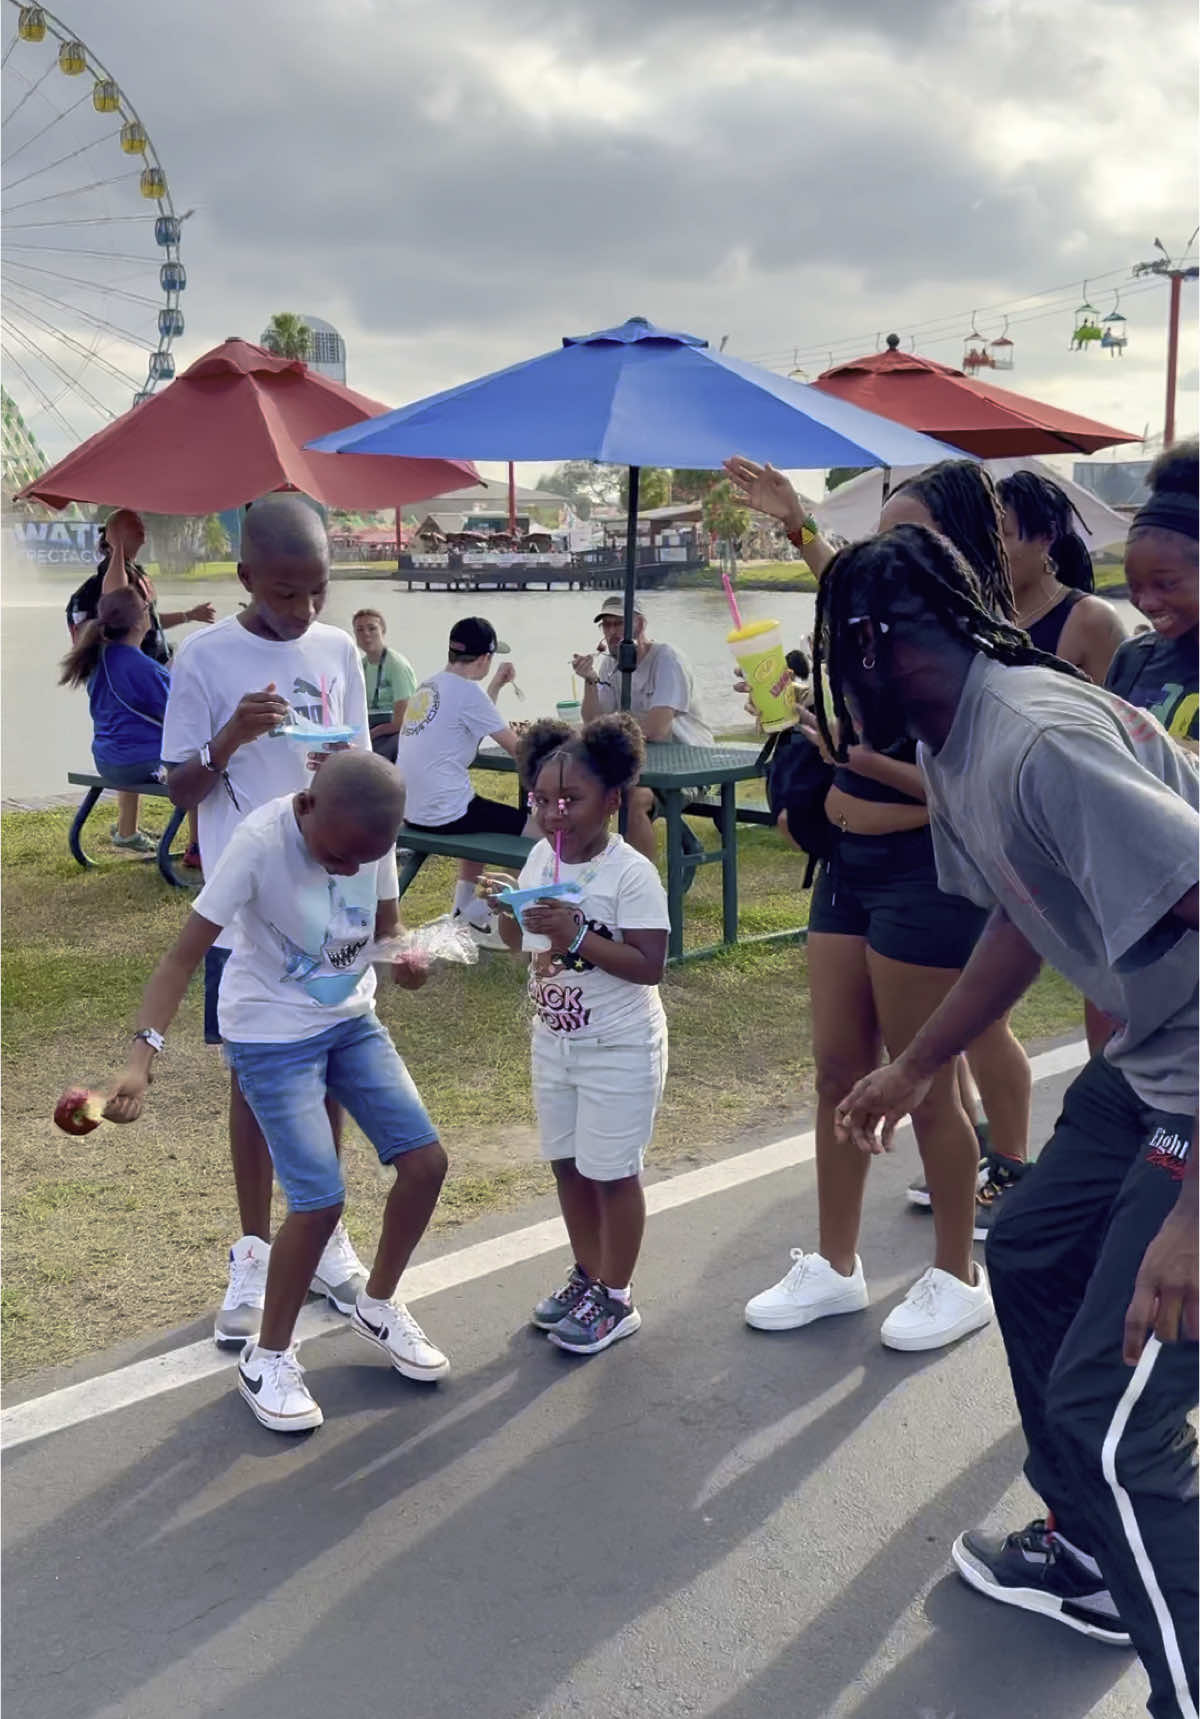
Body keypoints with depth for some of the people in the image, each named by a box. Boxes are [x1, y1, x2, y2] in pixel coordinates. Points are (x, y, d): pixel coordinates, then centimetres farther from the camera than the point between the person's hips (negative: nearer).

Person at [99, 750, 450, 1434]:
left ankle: (378, 1306, 26)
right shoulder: (261, 841, -27)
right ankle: (268, 1358, 12)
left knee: (426, 1160, -1)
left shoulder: (375, 839, -12)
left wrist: (406, 958, -19)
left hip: (352, 1020, 6)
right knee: (321, 1200, -13)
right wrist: (144, 1055, -36)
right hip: (271, 1037, -5)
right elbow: (186, 955, -25)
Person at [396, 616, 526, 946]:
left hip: (411, 809, 10)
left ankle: (463, 905, 37)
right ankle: (481, 915, 8)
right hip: (443, 812, -10)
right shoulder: (466, 690, -14)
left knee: (484, 814, 36)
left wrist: (496, 685, 23)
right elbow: (517, 748, -9)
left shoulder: (428, 686, 12)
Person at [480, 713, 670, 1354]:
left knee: (611, 1172, 3)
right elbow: (518, 942, 12)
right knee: (567, 1162, 15)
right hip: (555, 1037, 7)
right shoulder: (541, 857, 0)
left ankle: (616, 1299, 18)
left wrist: (577, 937, -32)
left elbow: (649, 966, -25)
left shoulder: (632, 874, -20)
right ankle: (588, 1274, 32)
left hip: (619, 1047, -7)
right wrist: (506, 908, -9)